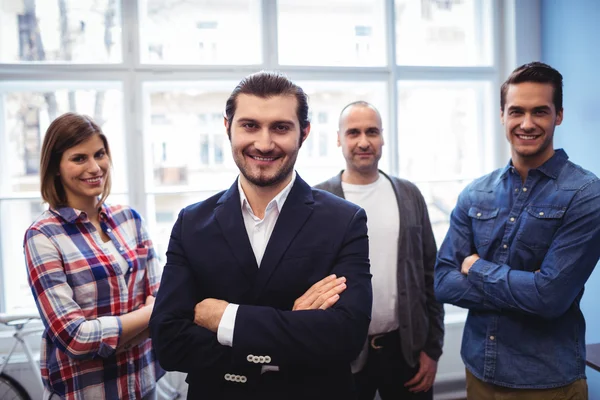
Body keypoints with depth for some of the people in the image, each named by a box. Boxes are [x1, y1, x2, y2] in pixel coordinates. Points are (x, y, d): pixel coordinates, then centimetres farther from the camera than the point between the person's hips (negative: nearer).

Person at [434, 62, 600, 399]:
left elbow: (551, 295, -21)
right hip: (479, 370, 4)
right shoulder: (475, 194, 0)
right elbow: (444, 282, -5)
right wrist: (526, 291, -16)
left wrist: (479, 269, -9)